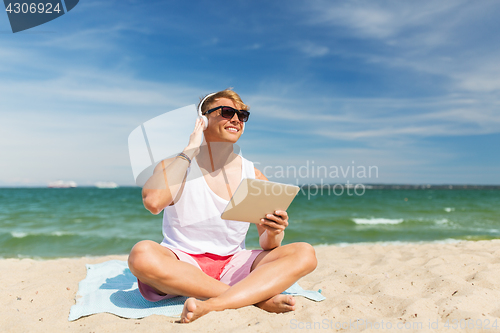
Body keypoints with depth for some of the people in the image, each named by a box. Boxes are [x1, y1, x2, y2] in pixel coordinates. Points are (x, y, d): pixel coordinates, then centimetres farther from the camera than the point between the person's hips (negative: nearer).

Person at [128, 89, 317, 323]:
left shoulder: (254, 177, 3)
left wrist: (273, 233, -20)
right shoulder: (175, 165, -3)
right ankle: (258, 297, -26)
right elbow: (152, 202, -26)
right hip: (180, 264, -2)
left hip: (232, 266, 3)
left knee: (305, 253, -17)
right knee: (142, 254, -35)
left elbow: (267, 245, 6)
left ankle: (211, 305, -31)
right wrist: (190, 150, -16)